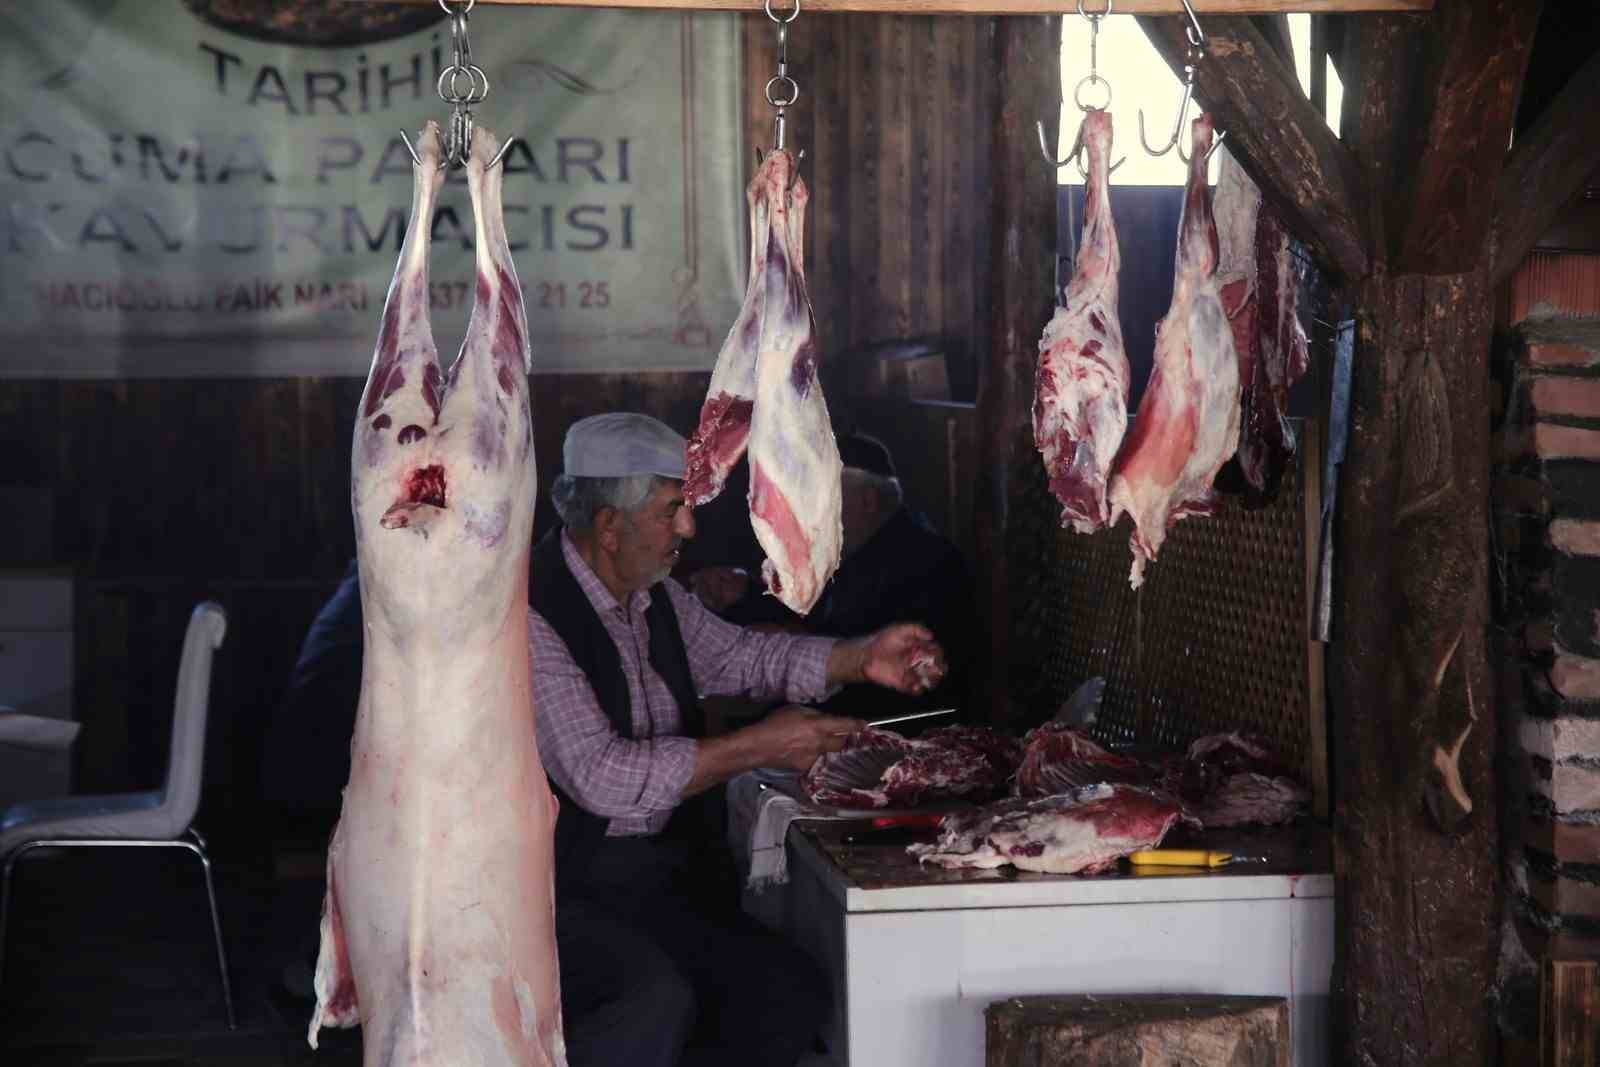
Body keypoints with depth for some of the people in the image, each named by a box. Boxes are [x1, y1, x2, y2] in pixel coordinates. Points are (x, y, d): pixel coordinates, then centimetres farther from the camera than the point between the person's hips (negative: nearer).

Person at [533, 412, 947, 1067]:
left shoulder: (654, 596, 9)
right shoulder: (526, 613, -17)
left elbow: (738, 656, 26)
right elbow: (598, 775, -24)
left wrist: (862, 658, 11)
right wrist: (758, 747, -19)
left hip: (660, 878, 8)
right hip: (559, 889, -8)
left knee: (793, 994, -6)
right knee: (658, 1002, -33)